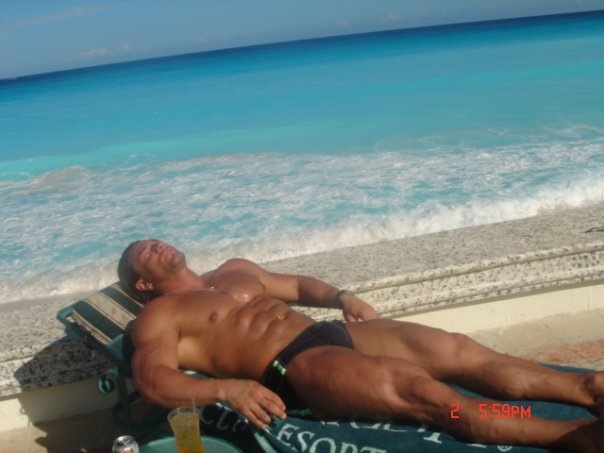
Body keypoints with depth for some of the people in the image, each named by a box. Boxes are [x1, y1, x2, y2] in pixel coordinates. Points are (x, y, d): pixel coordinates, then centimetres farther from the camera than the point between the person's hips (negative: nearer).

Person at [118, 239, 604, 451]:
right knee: (421, 389, -27)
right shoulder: (159, 316, 6)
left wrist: (341, 297, 14)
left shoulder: (234, 270, 29)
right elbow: (154, 380, -12)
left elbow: (298, 285, 36)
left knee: (463, 352, -8)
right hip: (291, 368, -8)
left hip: (331, 332, 8)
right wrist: (226, 388, -29)